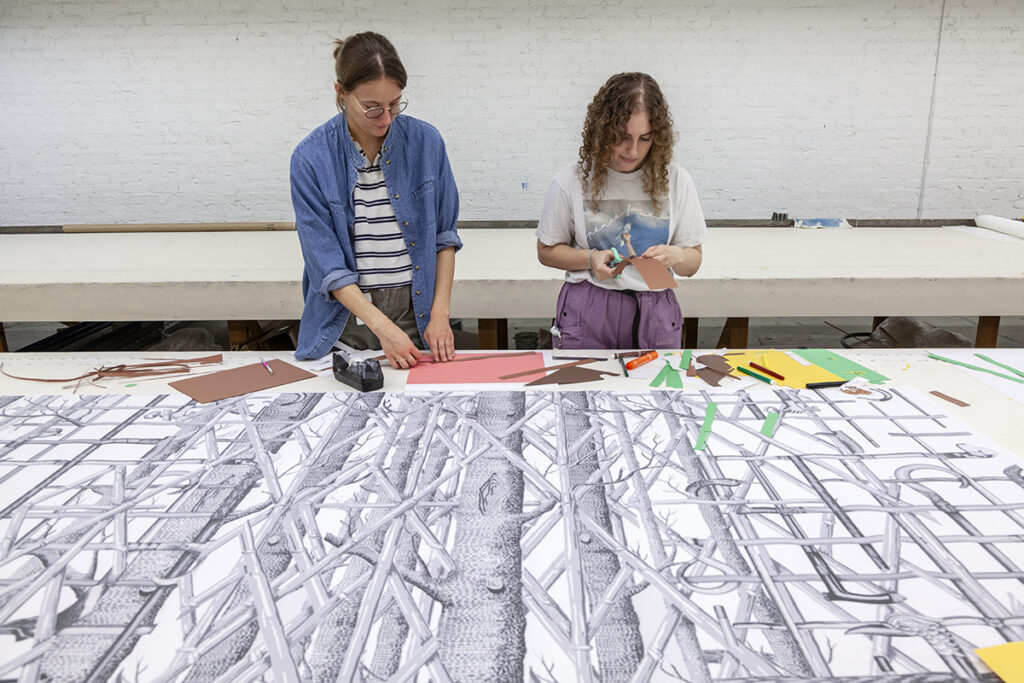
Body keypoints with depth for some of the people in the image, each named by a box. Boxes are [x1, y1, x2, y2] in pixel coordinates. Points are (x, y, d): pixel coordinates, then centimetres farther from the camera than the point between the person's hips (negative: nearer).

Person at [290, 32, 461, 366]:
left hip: (415, 311, 2)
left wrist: (440, 313, -7)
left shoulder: (425, 141, -5)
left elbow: (444, 236, 1)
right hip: (346, 315, -1)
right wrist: (383, 328, -21)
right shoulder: (311, 158, -11)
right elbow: (326, 264, -13)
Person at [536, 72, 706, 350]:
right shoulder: (571, 181, -5)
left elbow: (693, 262, 7)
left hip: (654, 317, 1)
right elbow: (547, 250, 5)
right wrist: (590, 259, -12)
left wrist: (675, 256, -16)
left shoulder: (675, 180, 0)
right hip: (586, 315, -1)